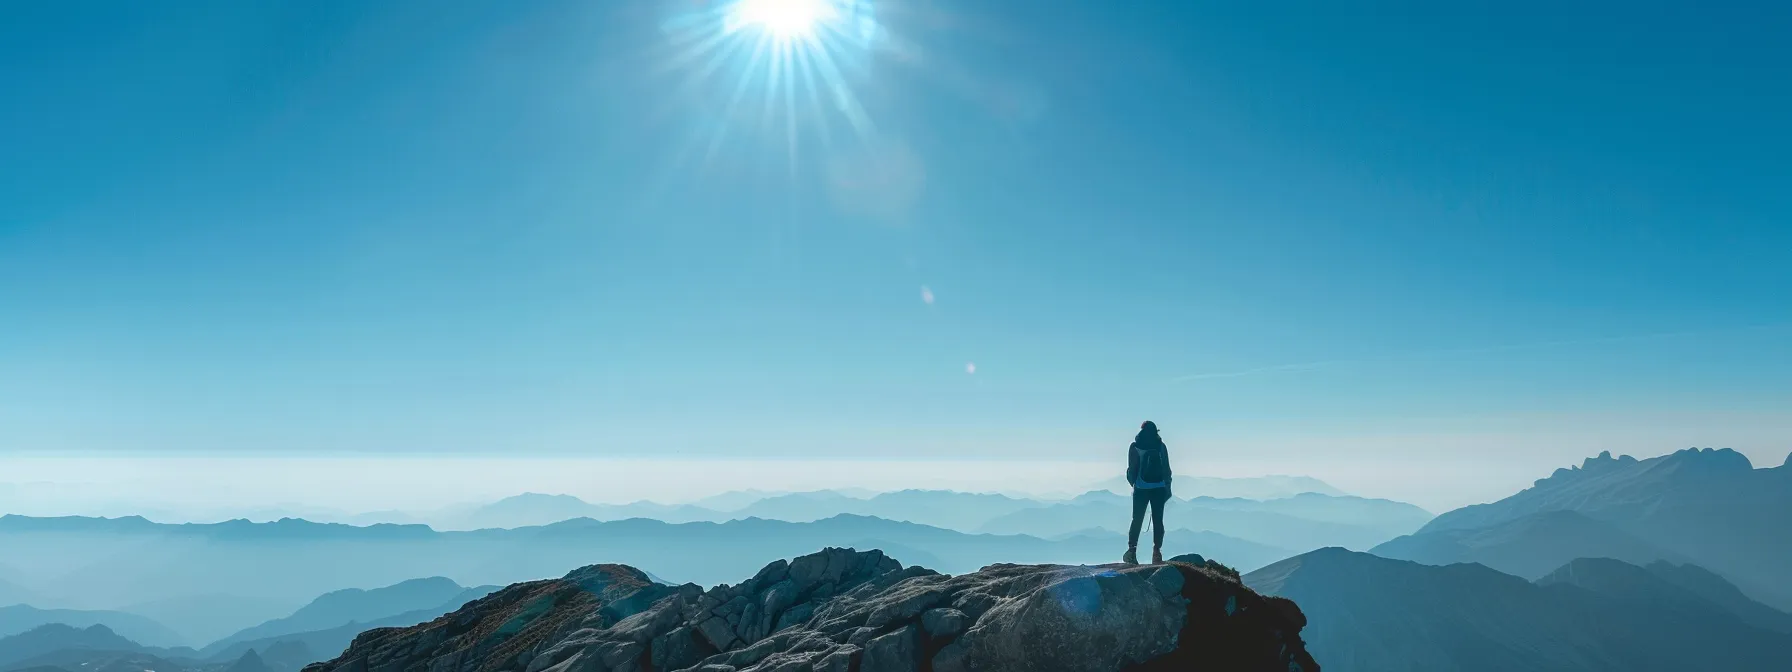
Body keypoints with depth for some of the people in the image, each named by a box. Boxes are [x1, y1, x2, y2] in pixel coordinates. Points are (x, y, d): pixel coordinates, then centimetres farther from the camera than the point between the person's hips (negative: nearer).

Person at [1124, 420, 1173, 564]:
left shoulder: (1135, 446, 0)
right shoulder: (1161, 446, 3)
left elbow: (1131, 470, -1)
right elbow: (1167, 468, 3)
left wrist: (1134, 484, 15)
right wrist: (1168, 487, 12)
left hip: (1141, 488, -1)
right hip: (1159, 488, 1)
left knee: (1137, 520, 2)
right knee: (1158, 521, 5)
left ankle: (1132, 550, -10)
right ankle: (1156, 552, 0)